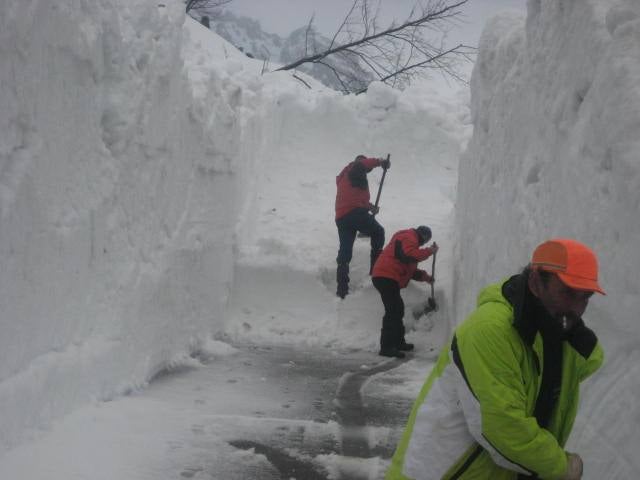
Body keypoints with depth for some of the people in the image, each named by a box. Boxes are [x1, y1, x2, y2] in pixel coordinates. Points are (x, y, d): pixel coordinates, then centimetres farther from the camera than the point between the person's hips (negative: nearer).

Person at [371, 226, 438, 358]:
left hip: (385, 278, 11)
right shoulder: (408, 238, -5)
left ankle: (398, 342, 31)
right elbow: (412, 255, -25)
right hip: (386, 278, -11)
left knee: (397, 310, 20)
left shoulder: (409, 240, 29)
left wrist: (424, 276, 22)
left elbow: (409, 268, 31)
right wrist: (430, 250, -15)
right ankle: (386, 347, -18)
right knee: (393, 311, -15)